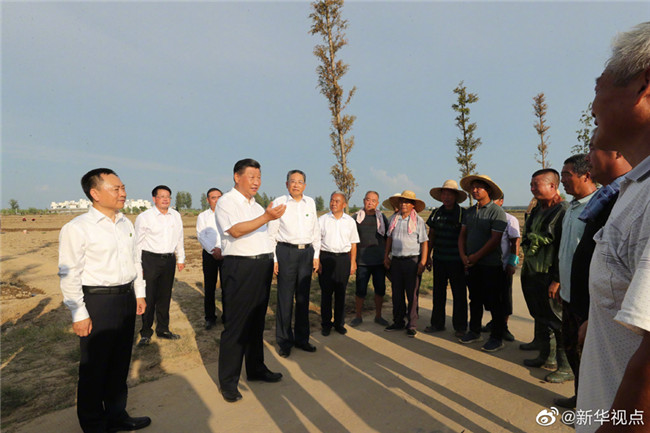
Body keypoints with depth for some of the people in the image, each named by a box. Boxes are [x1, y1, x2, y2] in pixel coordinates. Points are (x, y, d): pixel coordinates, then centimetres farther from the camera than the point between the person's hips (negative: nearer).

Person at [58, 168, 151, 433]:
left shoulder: (126, 223, 8)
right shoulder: (77, 229, -13)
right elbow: (69, 275, -13)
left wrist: (139, 293, 14)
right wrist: (79, 314, -13)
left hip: (126, 298, 7)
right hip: (97, 301, -6)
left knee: (120, 362, 18)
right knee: (94, 367, 7)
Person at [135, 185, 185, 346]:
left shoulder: (176, 216, 10)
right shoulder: (144, 217, -4)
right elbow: (138, 243, -3)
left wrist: (181, 259, 17)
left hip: (169, 260, 4)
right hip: (150, 260, -4)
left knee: (165, 297, 12)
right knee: (149, 297, -3)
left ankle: (163, 329, 24)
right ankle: (146, 333, 12)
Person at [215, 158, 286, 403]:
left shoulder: (256, 205, 19)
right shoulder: (226, 202, -5)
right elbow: (236, 231, -22)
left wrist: (271, 261, 17)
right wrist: (266, 217, -28)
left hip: (262, 268, 8)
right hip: (240, 268, -7)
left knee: (257, 321, 17)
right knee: (235, 325, -1)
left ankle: (256, 369, 32)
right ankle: (228, 382, 13)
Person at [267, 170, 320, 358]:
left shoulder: (310, 203, 10)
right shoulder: (279, 202, -1)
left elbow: (316, 231, 14)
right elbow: (271, 233, -1)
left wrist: (316, 255, 9)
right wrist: (273, 259, -6)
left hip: (307, 252, 4)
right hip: (286, 252, -4)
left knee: (303, 297, 10)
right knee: (285, 297, 0)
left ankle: (302, 338, 24)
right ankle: (284, 341, 15)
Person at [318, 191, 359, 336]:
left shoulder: (350, 221, 8)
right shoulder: (322, 220, 3)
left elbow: (353, 243, 11)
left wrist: (353, 262, 5)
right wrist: (317, 261, -6)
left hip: (343, 258, 1)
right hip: (326, 258, -1)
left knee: (341, 293, 8)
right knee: (326, 292, 3)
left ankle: (339, 323, 22)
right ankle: (326, 324, 16)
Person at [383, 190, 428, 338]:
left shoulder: (418, 220, -3)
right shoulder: (393, 218, 9)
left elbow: (424, 242, -5)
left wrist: (423, 262, -12)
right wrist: (386, 256, 13)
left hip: (412, 260, -4)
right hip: (396, 260, 4)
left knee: (412, 295, 3)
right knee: (397, 293, 12)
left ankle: (412, 325, 14)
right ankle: (398, 322, 25)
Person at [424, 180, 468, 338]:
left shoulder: (463, 214, -6)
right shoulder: (436, 213, 7)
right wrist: (428, 255, 12)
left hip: (456, 260, -4)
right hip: (439, 259, 4)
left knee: (459, 294, 6)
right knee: (438, 292, 11)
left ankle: (460, 327, 19)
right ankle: (437, 323, 24)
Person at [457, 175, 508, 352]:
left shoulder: (497, 212, -11)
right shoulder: (470, 211, 11)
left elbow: (495, 240, -17)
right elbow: (462, 235, 12)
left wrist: (476, 256, -15)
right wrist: (463, 256, -1)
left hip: (491, 266, -7)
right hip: (472, 265, 7)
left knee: (494, 303, 3)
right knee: (475, 299, 16)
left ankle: (497, 338, 15)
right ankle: (474, 332, 30)